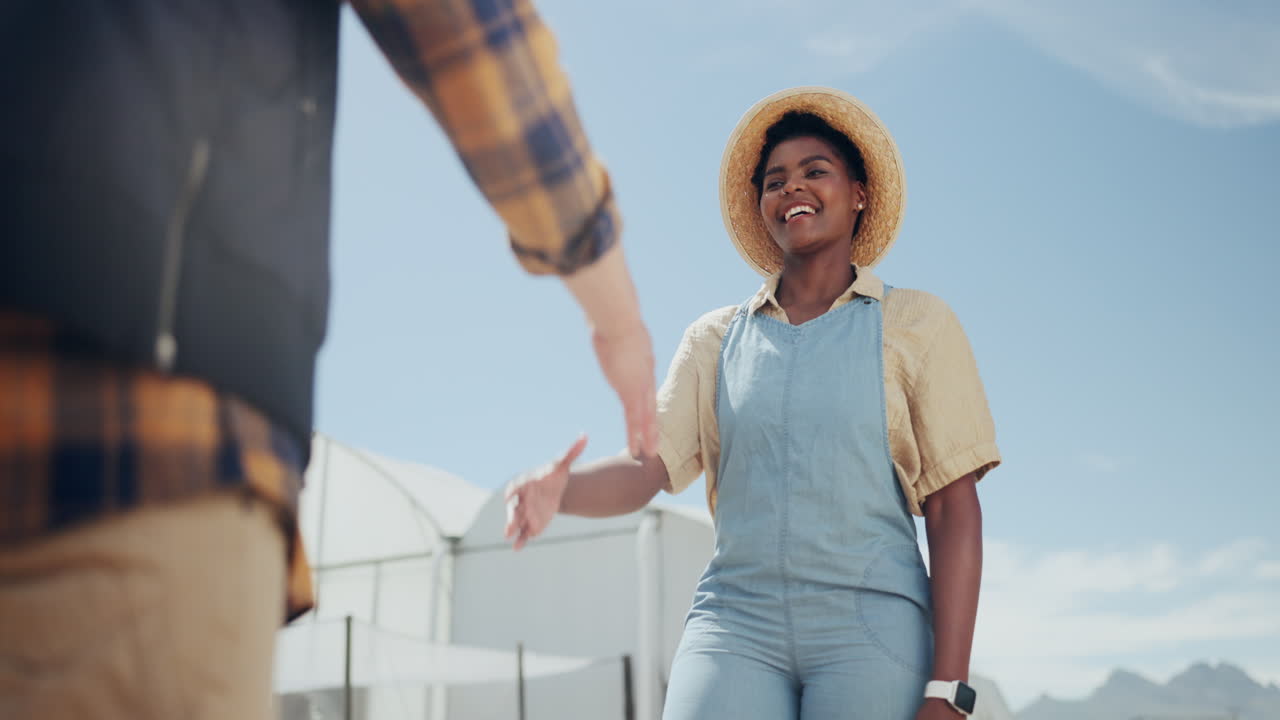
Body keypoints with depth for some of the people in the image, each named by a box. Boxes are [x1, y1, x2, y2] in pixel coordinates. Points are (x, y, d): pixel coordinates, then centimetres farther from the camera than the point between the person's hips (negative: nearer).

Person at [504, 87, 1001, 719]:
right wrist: (559, 491, -20)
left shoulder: (915, 325, 7)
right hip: (737, 622, 2)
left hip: (869, 627, -1)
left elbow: (954, 510, 2)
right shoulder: (715, 339, 14)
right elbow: (647, 468, 3)